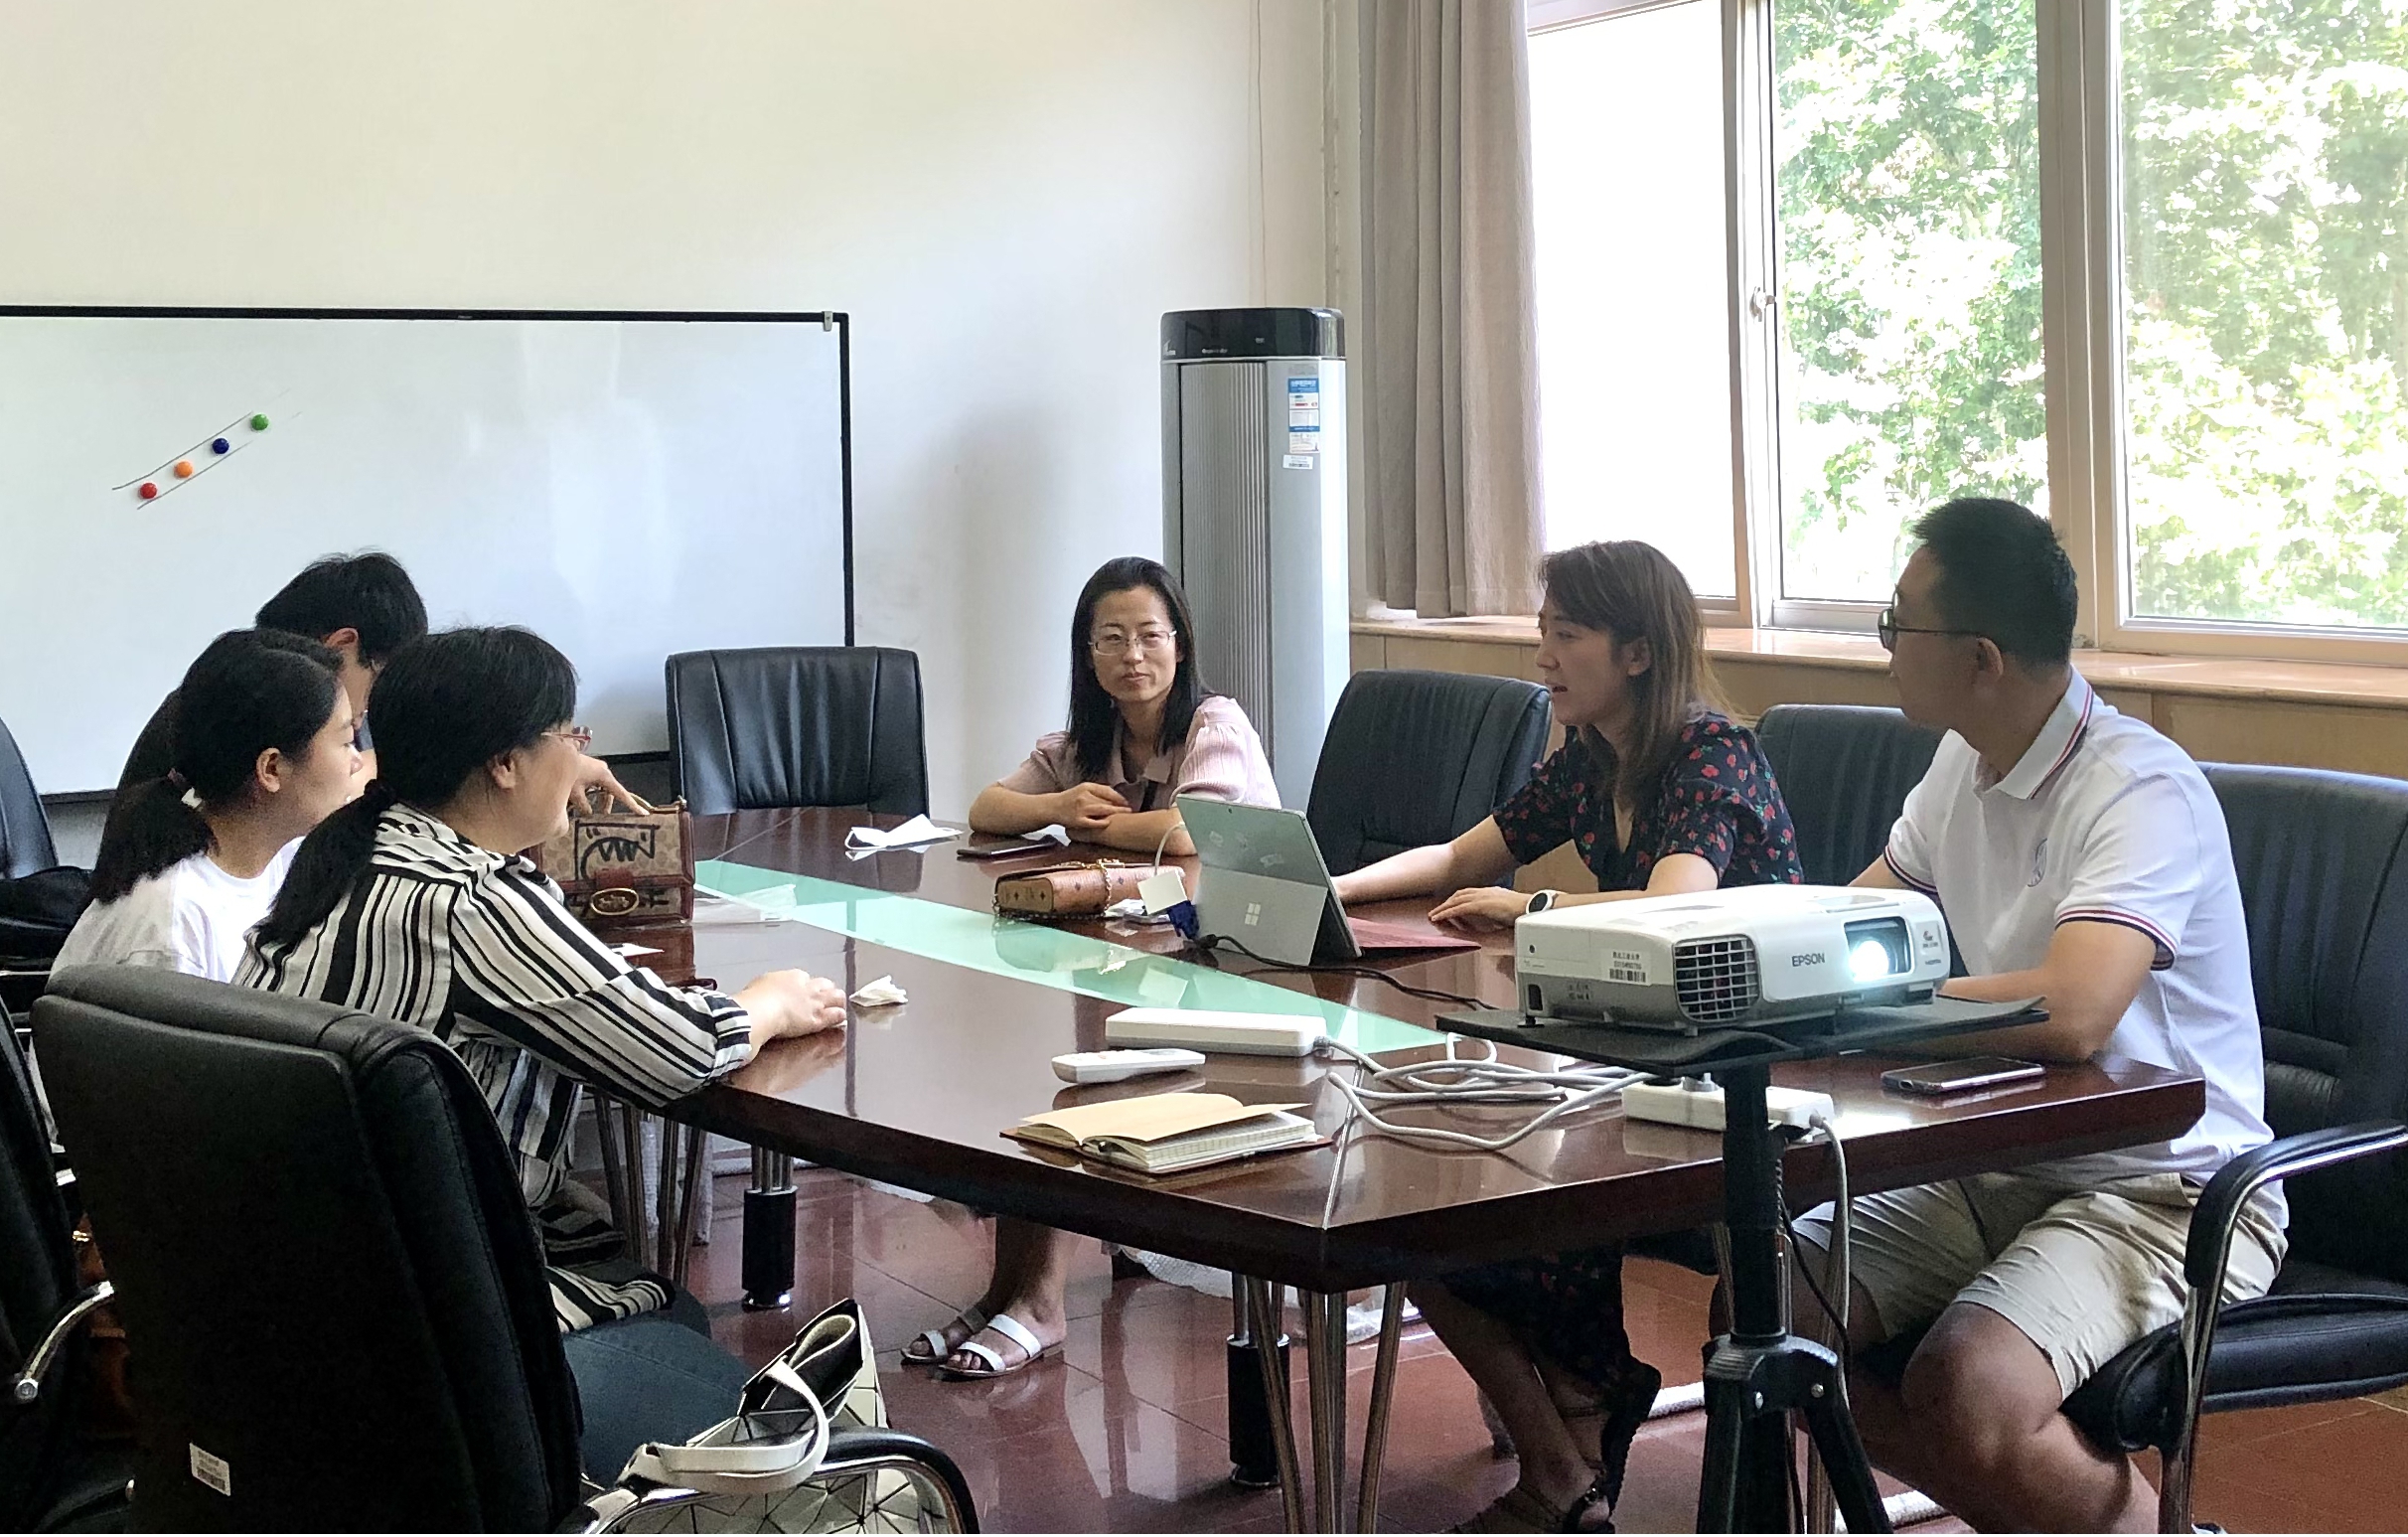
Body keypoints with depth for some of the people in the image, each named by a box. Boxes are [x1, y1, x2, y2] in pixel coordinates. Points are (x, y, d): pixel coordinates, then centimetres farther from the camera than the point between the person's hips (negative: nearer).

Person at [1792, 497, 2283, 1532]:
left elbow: (2071, 1015, -36)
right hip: (2003, 1171, 9)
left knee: (1963, 1394, -31)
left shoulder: (2140, 789, -21)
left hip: (2162, 1194, -9)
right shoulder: (1963, 764, 7)